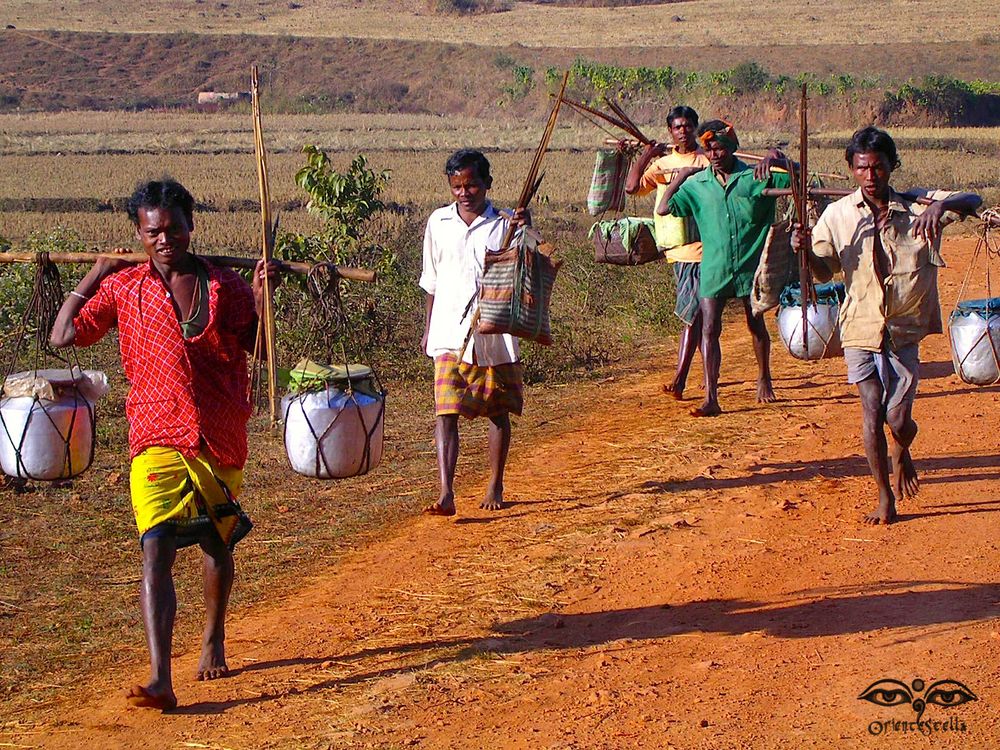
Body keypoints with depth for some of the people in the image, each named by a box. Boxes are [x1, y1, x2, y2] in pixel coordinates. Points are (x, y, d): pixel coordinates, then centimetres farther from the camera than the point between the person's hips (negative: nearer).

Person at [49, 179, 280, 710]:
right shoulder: (124, 287, 2)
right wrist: (96, 274, 4)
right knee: (156, 552, -19)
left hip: (222, 442, 2)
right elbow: (63, 335, -1)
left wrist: (261, 296, -6)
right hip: (158, 441, -2)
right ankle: (160, 681, -26)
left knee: (217, 546, 20)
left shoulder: (223, 285, 3)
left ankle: (213, 639, 46)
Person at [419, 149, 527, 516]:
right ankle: (446, 494, -17)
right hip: (450, 337, 1)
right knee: (445, 414, -11)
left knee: (498, 413, 11)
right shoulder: (438, 223, 8)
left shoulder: (505, 224, 0)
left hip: (495, 337, 0)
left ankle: (495, 487, 27)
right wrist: (427, 329, 19)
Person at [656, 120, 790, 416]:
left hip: (752, 265, 0)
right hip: (714, 268, 1)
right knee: (709, 329, -8)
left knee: (756, 325, 13)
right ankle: (710, 398, -8)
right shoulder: (697, 184, 3)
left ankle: (764, 379, 37)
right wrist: (680, 175, 4)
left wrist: (775, 157, -21)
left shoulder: (756, 177, -2)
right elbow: (663, 208, 1)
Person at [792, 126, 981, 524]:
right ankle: (885, 498, 12)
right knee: (871, 411, -5)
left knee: (898, 419, -1)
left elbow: (973, 201, -12)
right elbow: (823, 272, 6)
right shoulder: (837, 215, 0)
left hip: (904, 330, 0)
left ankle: (900, 454, 37)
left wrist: (942, 205, -34)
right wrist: (806, 249, -16)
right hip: (860, 327, 0)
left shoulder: (918, 207, -3)